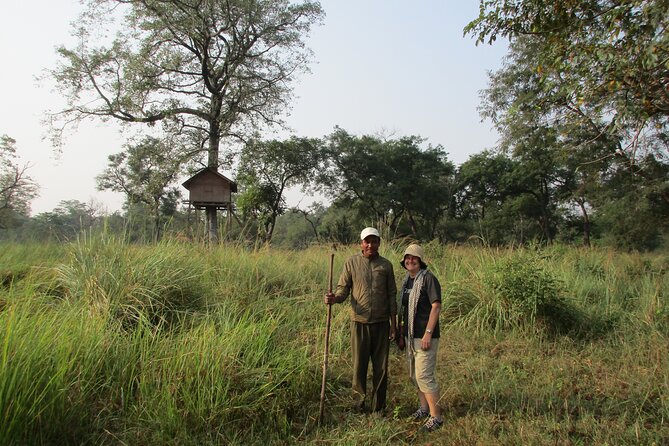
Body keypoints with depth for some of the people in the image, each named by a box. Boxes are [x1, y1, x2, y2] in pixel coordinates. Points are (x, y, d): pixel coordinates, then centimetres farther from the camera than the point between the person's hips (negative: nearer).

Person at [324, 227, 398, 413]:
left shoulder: (386, 265, 5)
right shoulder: (352, 262, 1)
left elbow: (392, 295, 7)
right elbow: (343, 288, 0)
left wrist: (394, 324, 5)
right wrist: (335, 298, -23)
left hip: (381, 322, 1)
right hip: (360, 321, -1)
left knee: (381, 367, 7)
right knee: (359, 364, 4)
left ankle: (378, 407, 22)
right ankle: (360, 400, 25)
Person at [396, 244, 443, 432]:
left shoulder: (428, 278, -12)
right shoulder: (406, 281, 12)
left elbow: (436, 306, -17)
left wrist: (428, 333, -22)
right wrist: (401, 334, 17)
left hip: (424, 336, -8)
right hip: (410, 336, 8)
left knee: (424, 376, -7)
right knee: (414, 375, 17)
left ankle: (436, 417, 6)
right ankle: (424, 408, 34)